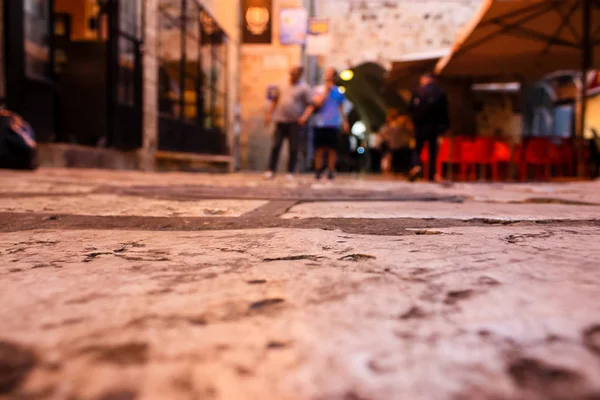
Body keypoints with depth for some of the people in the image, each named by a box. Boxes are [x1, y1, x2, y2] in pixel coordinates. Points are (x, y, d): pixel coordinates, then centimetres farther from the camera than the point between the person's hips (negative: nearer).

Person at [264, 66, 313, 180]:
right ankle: (271, 170, 6)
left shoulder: (304, 88, 1)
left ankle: (290, 172, 7)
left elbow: (310, 105, -5)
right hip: (280, 120, 4)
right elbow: (275, 100, 23)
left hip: (294, 122, -3)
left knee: (293, 148, 0)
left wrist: (305, 116, -20)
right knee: (276, 146, 1)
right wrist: (269, 114, 17)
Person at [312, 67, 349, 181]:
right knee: (319, 149, 0)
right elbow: (317, 103, -8)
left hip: (333, 125, 1)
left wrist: (345, 122, 10)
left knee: (332, 149, 1)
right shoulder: (318, 89, 5)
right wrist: (326, 91, -7)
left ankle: (331, 171, 8)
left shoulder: (338, 92, 10)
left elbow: (341, 108, 16)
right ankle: (318, 171, 6)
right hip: (320, 125, -1)